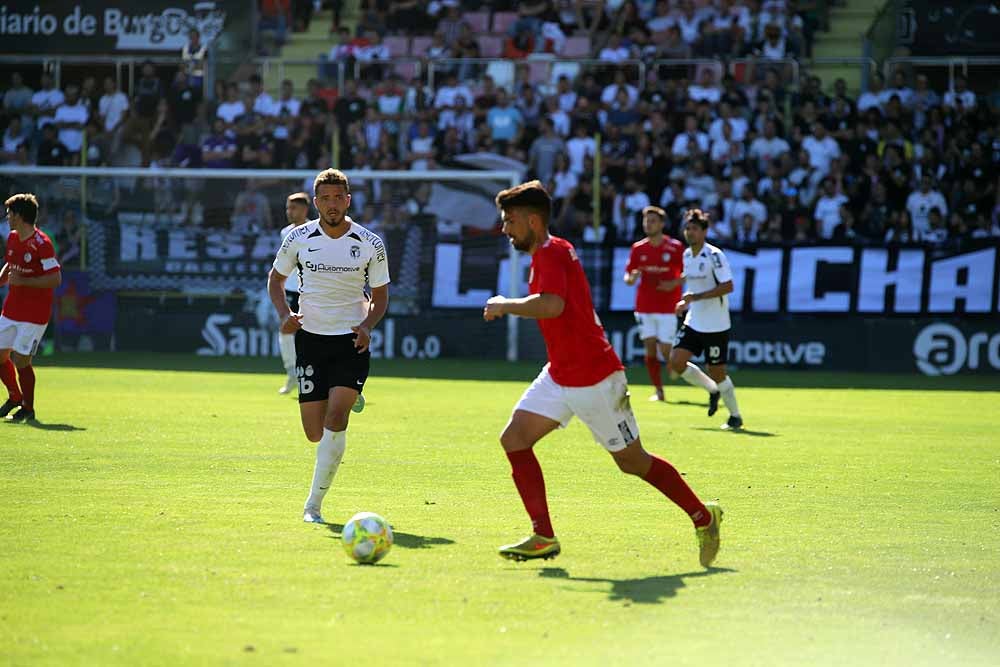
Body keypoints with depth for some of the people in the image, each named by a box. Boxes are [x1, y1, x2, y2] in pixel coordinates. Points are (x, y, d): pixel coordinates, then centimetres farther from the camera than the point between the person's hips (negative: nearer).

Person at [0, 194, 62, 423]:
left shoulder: (41, 244, -18)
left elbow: (56, 279, -21)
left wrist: (22, 281, -24)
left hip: (34, 314, -8)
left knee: (20, 359, -8)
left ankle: (28, 409, 10)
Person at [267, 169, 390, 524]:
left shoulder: (370, 245, -4)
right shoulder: (299, 238, -3)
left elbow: (380, 296, 7)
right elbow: (276, 278, 12)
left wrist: (367, 326, -13)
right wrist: (285, 314, -6)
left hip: (352, 341, -1)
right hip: (311, 338, 1)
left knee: (335, 417, -19)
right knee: (315, 433, -1)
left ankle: (314, 504, -12)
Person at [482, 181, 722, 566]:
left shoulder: (550, 255, -20)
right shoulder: (553, 251, 10)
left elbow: (551, 305, -39)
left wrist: (504, 306, -25)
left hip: (593, 380, -10)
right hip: (560, 376, 10)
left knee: (633, 462, 3)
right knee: (514, 439, -4)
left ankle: (702, 517, 21)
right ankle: (543, 537, -4)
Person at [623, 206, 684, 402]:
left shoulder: (675, 247, -5)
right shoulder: (638, 248, 5)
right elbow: (628, 277, 8)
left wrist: (674, 283, -18)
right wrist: (632, 277, -15)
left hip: (667, 308, -3)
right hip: (644, 307, 3)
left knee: (666, 351, -7)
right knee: (650, 349, -1)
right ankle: (658, 391, 7)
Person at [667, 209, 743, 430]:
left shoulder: (714, 255, -15)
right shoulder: (687, 255, 8)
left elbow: (727, 286, -22)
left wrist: (696, 297, -25)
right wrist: (687, 302, 9)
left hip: (715, 326, -7)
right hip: (693, 322, 7)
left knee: (717, 371, -1)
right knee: (676, 362, -5)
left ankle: (735, 416, 18)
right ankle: (713, 390, 18)